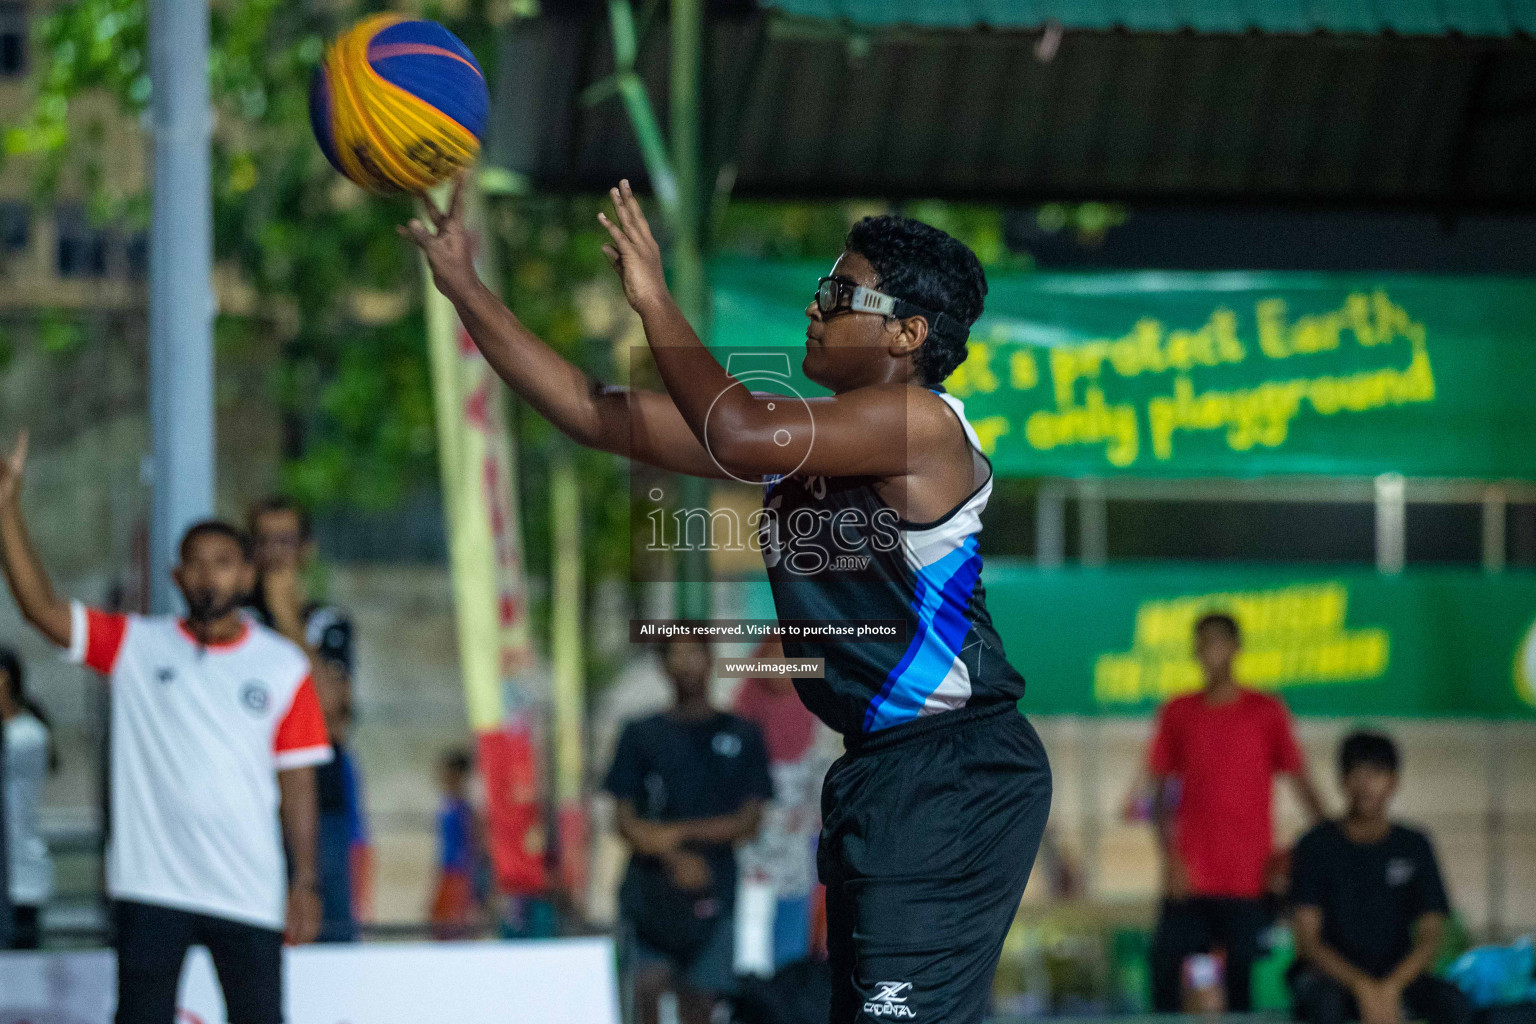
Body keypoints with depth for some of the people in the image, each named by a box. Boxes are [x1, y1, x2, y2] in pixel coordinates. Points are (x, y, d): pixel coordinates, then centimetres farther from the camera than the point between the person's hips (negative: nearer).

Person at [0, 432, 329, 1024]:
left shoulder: (283, 666, 5)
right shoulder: (135, 647, 4)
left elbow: (297, 780, 5)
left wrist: (304, 882, -1)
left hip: (248, 891, 0)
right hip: (149, 885, 0)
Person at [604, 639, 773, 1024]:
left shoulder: (743, 736, 8)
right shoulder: (641, 736, 8)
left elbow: (749, 821, 2)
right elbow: (626, 822, 3)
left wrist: (680, 832, -9)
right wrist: (675, 858, -14)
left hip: (712, 893, 0)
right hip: (650, 887, 0)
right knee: (644, 992, -17)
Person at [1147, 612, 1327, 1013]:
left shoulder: (1267, 712, 6)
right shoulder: (1178, 713, 11)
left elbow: (1301, 783, 5)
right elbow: (1159, 791, 10)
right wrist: (1170, 857, -3)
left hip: (1250, 883, -2)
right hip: (1190, 882, 2)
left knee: (1244, 988, -6)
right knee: (1167, 973, -7)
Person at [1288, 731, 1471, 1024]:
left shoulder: (1414, 846, 6)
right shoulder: (1317, 846, -2)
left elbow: (1429, 938, -1)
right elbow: (1307, 940, -9)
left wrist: (1389, 989, -20)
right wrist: (1363, 987, -24)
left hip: (1397, 978, 3)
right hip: (1330, 975, -3)